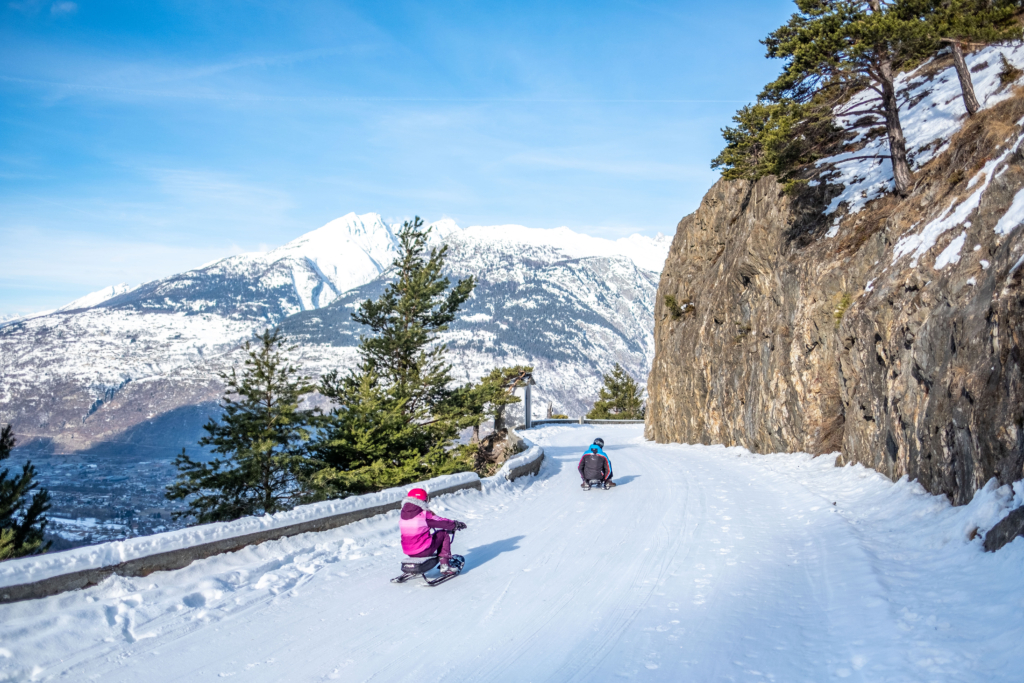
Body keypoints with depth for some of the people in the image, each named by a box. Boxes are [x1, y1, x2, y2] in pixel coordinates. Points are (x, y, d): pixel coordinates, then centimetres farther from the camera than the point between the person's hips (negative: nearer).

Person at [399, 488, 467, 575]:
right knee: (444, 534, 11)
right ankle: (445, 565, 8)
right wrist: (456, 524, 11)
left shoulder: (403, 514, 5)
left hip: (408, 551, 7)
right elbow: (441, 522, -5)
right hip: (424, 550, -7)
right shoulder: (425, 515, -14)